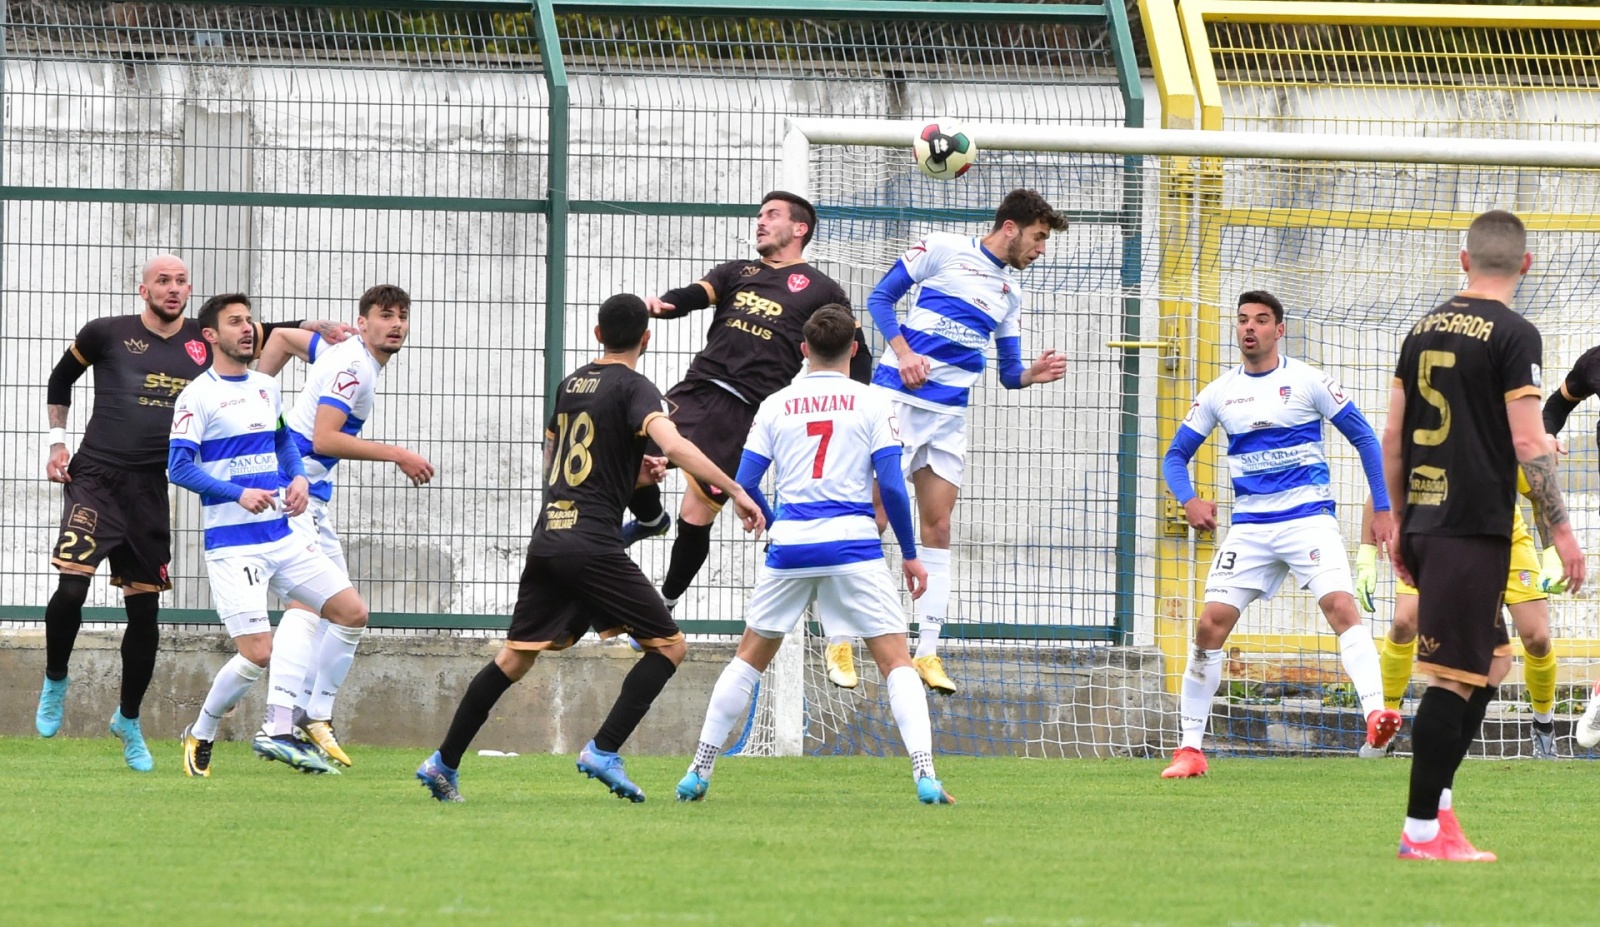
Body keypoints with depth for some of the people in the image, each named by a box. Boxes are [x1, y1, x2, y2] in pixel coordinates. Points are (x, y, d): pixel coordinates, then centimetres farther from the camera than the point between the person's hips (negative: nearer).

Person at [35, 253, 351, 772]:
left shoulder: (204, 341, 5)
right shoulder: (107, 335, -1)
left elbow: (268, 334, 4)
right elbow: (61, 379, 15)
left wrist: (319, 329, -15)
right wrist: (56, 442, 7)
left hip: (150, 489, 3)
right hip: (94, 477, -3)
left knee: (145, 610, 5)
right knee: (72, 587, -19)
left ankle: (128, 720, 22)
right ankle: (55, 681, 8)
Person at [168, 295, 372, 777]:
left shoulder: (267, 388, 13)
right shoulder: (198, 397, -8)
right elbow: (179, 467, -14)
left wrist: (298, 478, 6)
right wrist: (240, 494, -24)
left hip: (283, 535, 7)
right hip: (232, 545, -7)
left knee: (353, 612, -2)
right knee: (258, 654, -14)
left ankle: (278, 728, 1)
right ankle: (200, 736, 13)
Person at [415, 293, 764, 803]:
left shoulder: (570, 384, 18)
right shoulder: (634, 389, -5)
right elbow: (674, 444, -23)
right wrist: (734, 490, -24)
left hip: (546, 543, 7)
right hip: (594, 545, -7)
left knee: (516, 657, 15)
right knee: (669, 645, 1)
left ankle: (444, 763, 13)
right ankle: (604, 751, -10)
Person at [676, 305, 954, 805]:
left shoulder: (775, 406, 9)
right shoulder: (870, 402, 2)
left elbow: (744, 484, 6)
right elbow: (892, 487, -4)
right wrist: (910, 554, 6)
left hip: (790, 544, 2)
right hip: (854, 545, -2)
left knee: (751, 655, 16)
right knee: (896, 660, -1)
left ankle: (699, 771, 16)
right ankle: (925, 775, -16)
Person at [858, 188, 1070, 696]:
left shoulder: (1010, 292, 15)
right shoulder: (943, 250, -2)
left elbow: (1008, 373, 18)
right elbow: (880, 298, -1)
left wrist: (1034, 374, -5)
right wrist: (902, 351, -15)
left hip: (950, 414, 6)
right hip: (899, 398, -6)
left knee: (937, 525, 2)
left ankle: (927, 651, 3)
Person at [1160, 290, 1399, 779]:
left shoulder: (1307, 381, 0)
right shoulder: (1219, 393, 10)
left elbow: (1363, 437, 4)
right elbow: (1176, 455, 15)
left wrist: (1382, 507, -2)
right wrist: (1189, 500, -6)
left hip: (1309, 515, -3)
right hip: (1249, 526, 3)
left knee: (1341, 606, -24)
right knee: (1211, 624, -6)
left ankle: (1374, 712, -33)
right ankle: (1190, 748, 2)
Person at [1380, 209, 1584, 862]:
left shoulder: (1426, 330, 12)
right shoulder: (1513, 335, -9)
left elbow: (1393, 435, 16)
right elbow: (1528, 444, -14)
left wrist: (1398, 521, 23)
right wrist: (1560, 530, -8)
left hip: (1424, 528, 7)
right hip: (1475, 529, -7)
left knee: (1484, 667, 17)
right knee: (1455, 679, -5)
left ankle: (1436, 806, 13)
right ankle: (1421, 832, -6)